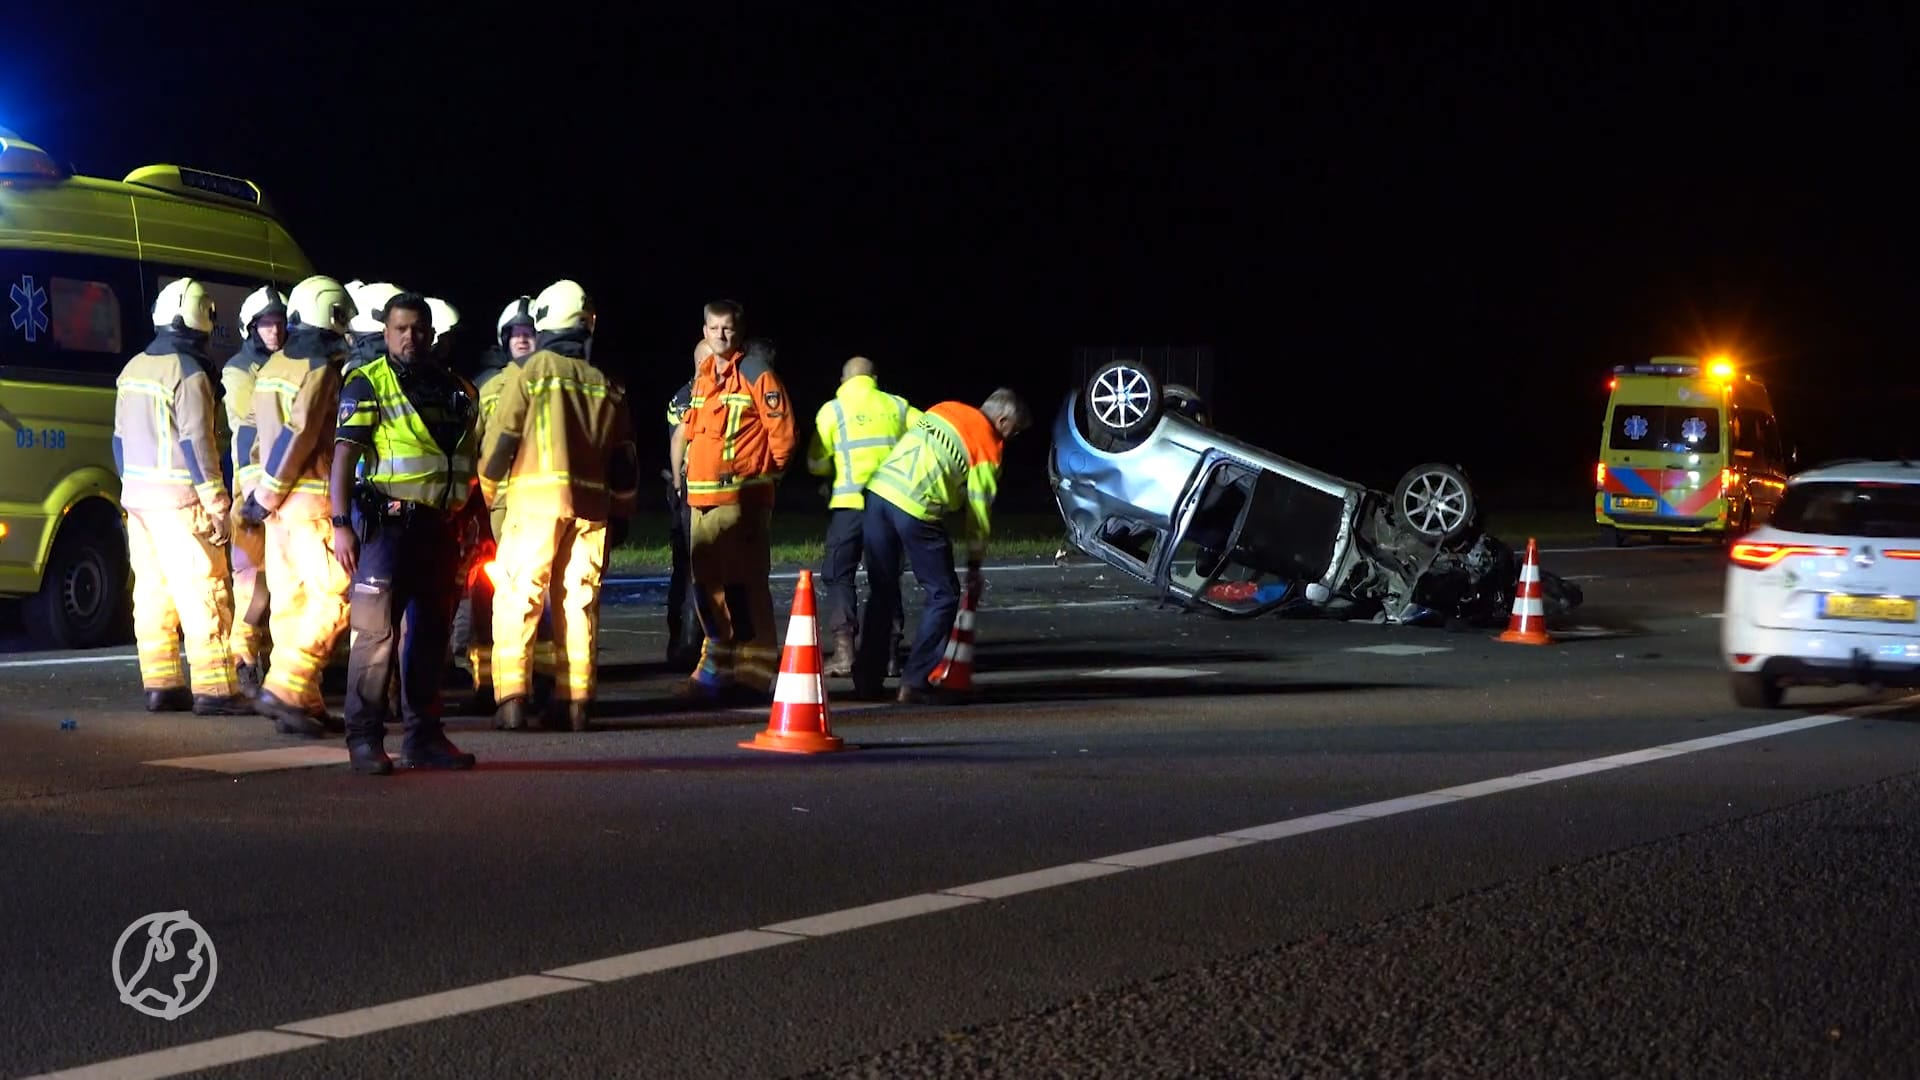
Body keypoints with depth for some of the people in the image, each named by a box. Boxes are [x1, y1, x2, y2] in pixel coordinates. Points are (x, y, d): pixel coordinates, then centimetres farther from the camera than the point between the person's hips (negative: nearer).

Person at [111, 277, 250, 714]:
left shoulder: (134, 369, 13)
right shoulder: (188, 373, -13)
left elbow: (121, 438, 17)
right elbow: (197, 444, -16)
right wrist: (217, 504, -13)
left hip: (137, 496, 9)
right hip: (178, 498, -8)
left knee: (152, 591, 10)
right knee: (202, 592, -7)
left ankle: (160, 685, 12)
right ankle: (213, 689, -9)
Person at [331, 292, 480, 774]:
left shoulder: (456, 389, 15)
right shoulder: (367, 385, -3)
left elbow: (469, 463, 20)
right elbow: (343, 457, -9)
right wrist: (341, 525, -17)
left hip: (438, 528, 6)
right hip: (387, 522, -6)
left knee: (430, 634, 11)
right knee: (376, 631, -9)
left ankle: (424, 737, 19)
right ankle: (364, 739, -4)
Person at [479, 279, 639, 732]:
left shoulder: (533, 372, 1)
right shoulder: (608, 386, 13)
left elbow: (500, 439, 1)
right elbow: (625, 459, 14)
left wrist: (487, 492, 14)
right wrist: (621, 513, 22)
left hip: (536, 498, -4)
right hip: (592, 504, 4)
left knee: (516, 594, -1)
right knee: (580, 600, 8)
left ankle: (512, 697, -8)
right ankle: (575, 700, 8)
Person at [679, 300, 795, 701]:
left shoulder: (755, 372, -5)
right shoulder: (702, 376, 17)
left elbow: (783, 431, -6)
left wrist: (764, 473, 2)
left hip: (743, 498, -8)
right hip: (702, 498, 8)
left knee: (743, 586, -8)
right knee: (707, 584, 10)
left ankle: (755, 674, -5)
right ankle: (716, 669, 19)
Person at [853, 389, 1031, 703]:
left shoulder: (945, 409, 19)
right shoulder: (988, 447, 1)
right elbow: (980, 509, 4)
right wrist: (974, 566, 13)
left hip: (879, 489, 7)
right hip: (916, 507, -7)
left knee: (882, 592, 18)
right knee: (943, 595, 6)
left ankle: (867, 679, 21)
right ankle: (915, 683, 1)